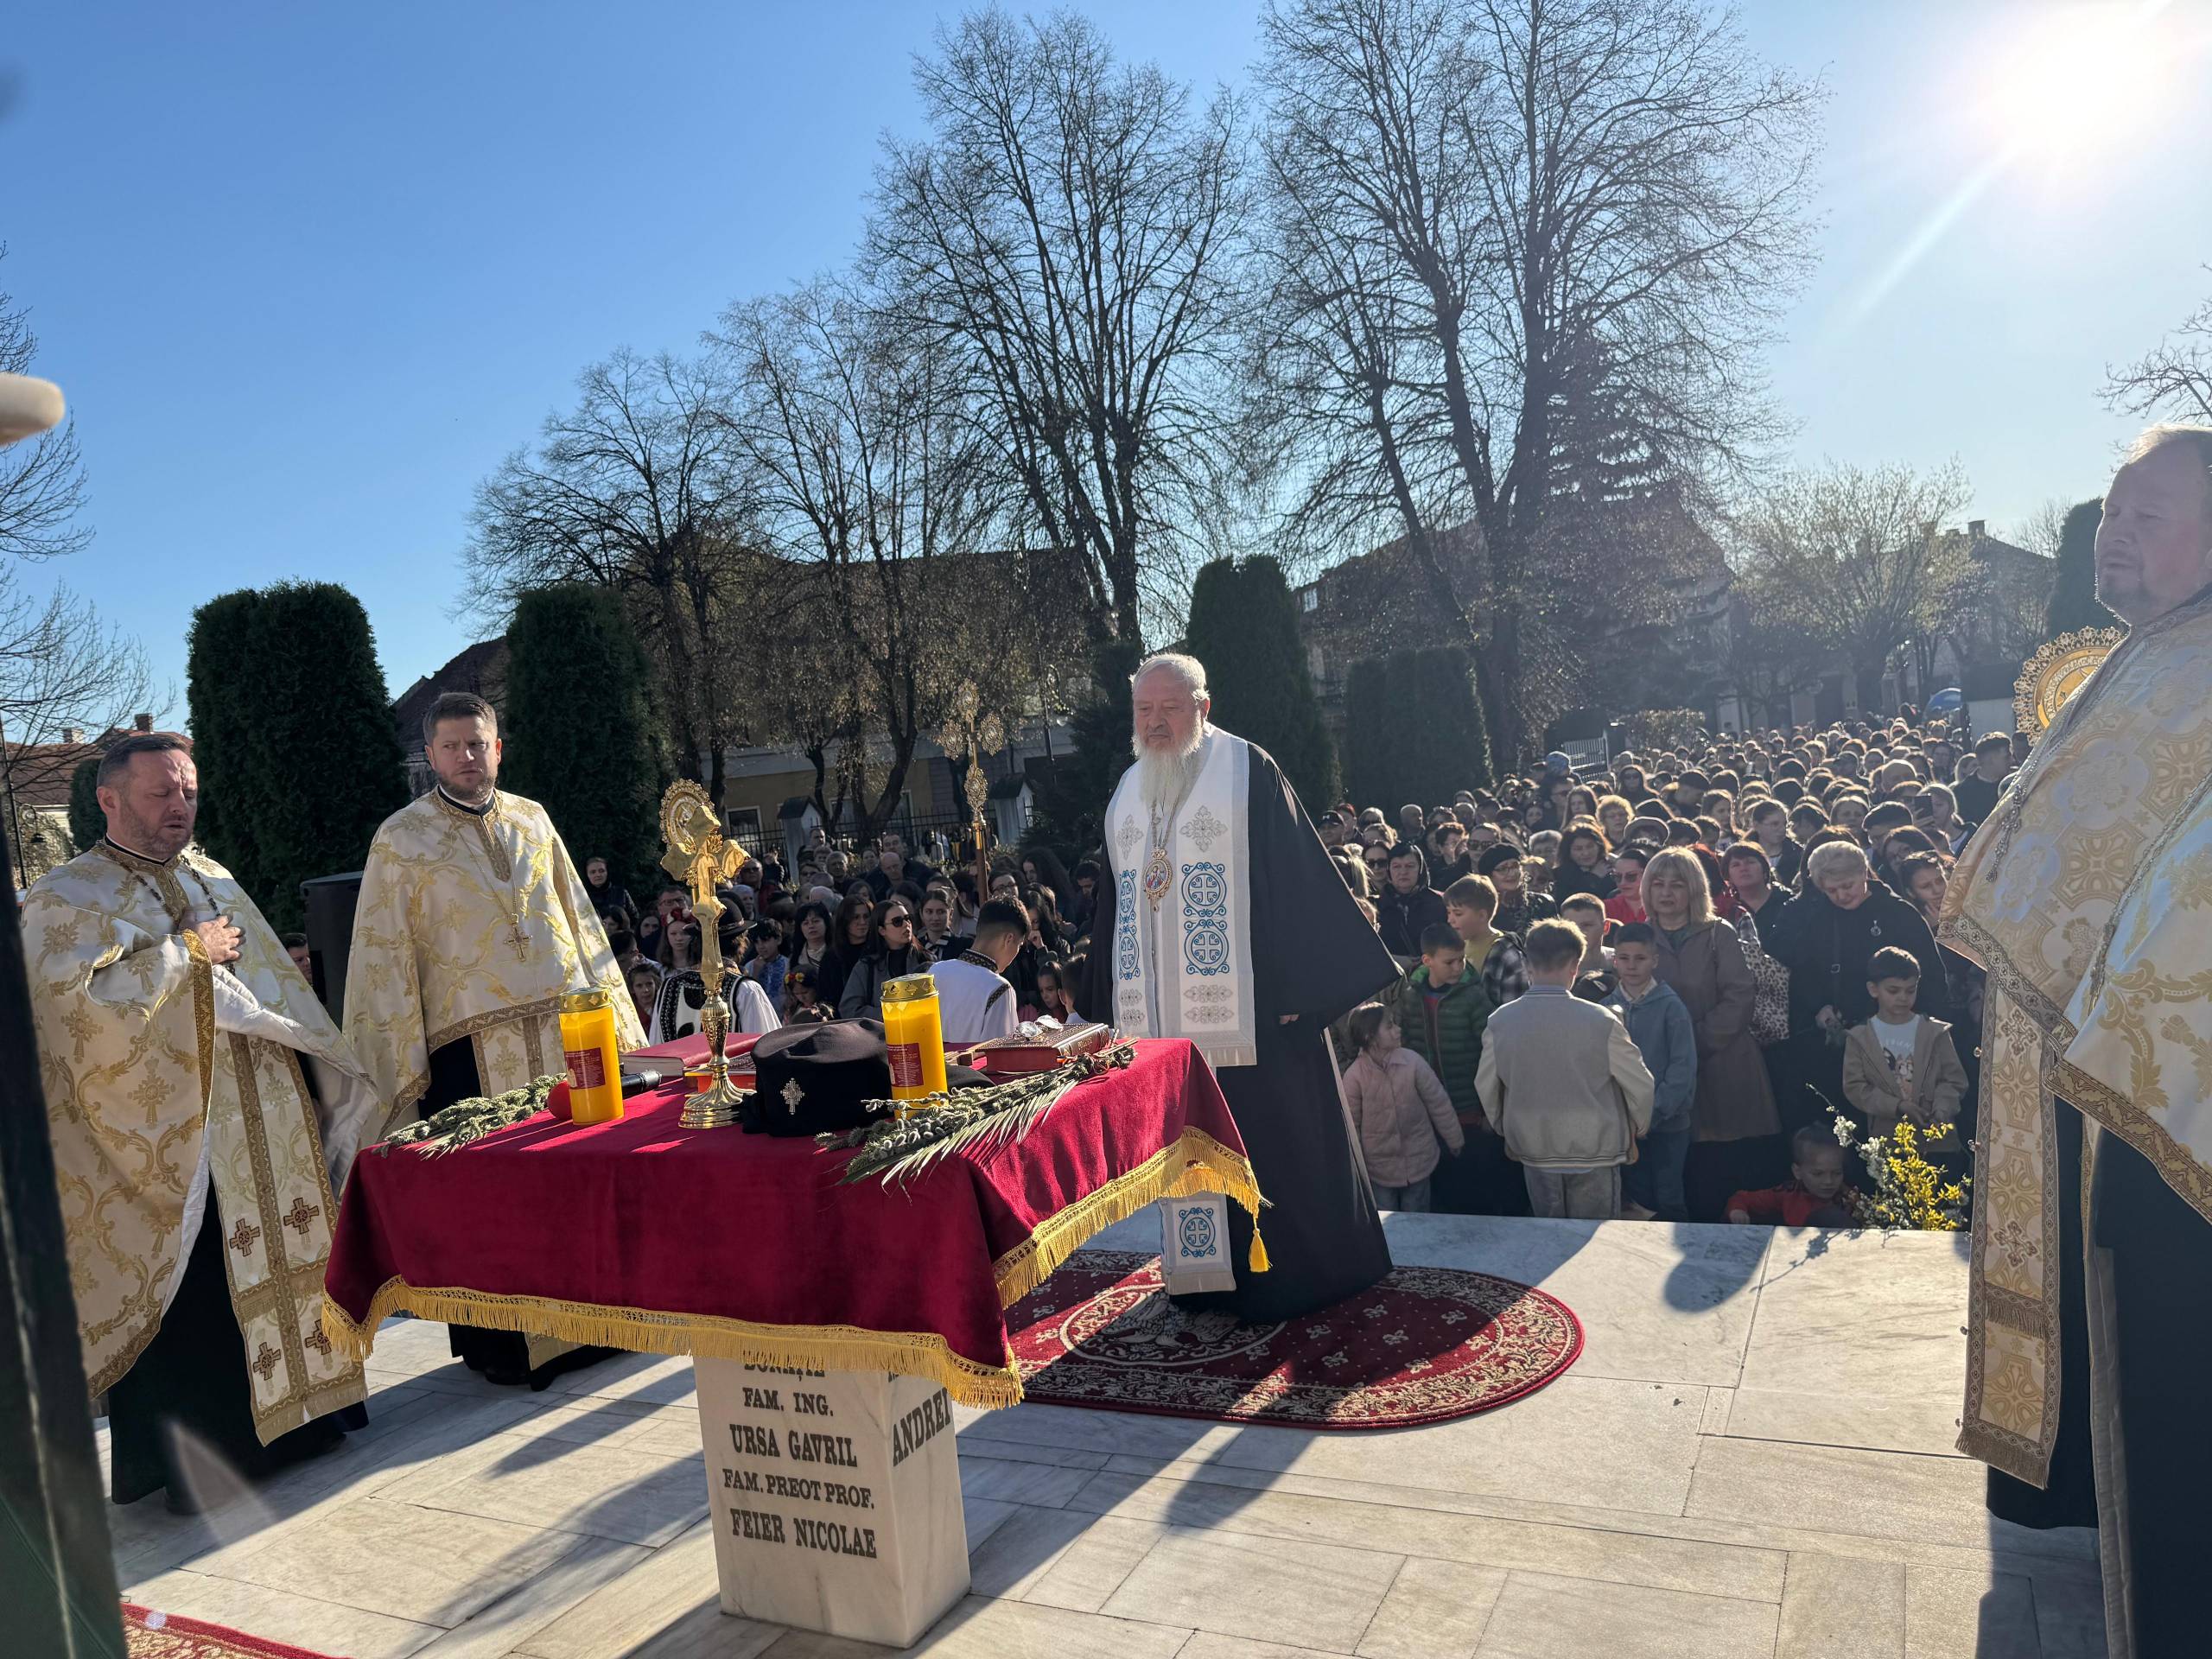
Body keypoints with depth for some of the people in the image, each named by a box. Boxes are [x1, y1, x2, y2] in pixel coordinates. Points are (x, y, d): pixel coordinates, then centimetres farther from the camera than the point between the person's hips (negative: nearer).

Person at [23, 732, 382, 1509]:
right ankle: (194, 1463, 12)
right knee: (188, 1307, -1)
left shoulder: (210, 878, 15)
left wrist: (327, 1076, 14)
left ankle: (292, 1417, 24)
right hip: (169, 1147, -6)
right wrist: (187, 952, -15)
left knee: (278, 1272, 11)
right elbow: (80, 995, -23)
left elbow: (274, 987, 19)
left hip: (261, 1134, 6)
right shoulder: (65, 900, -5)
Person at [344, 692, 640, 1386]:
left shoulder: (532, 821, 11)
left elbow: (578, 917, 14)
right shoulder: (400, 839, 0)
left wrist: (610, 1010, 10)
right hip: (473, 1043, -3)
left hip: (564, 1023, 4)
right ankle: (497, 1344, 16)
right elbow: (382, 956, -2)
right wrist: (404, 1059, -7)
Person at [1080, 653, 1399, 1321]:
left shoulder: (1247, 770, -3)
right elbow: (1116, 902, 17)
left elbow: (1297, 875, -7)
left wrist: (1301, 985, -12)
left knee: (1275, 1146, 2)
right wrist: (1114, 1006, 14)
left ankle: (1297, 1272, 17)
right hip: (1165, 1017, 5)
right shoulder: (1128, 794, 14)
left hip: (1247, 1010, -5)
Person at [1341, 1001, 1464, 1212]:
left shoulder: (1412, 1061, -15)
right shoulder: (1354, 1075, -16)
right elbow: (1350, 1125, -7)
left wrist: (1455, 1141, 6)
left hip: (1418, 1161, 1)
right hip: (1379, 1166, -1)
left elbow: (1438, 1104, -3)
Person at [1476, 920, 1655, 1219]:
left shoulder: (1500, 1022, -9)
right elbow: (1640, 1085, -7)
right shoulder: (1600, 1021, -16)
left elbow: (1485, 1087, 2)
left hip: (1533, 1151, 3)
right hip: (1595, 1152, -2)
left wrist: (1506, 1132, 19)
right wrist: (1635, 1131, 12)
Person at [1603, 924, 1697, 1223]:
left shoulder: (1670, 1006, -8)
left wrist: (1653, 1114, -15)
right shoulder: (1607, 1007, 2)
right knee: (1637, 1200, 11)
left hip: (1668, 1123, -3)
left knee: (1669, 1201, 4)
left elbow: (1683, 1067, -10)